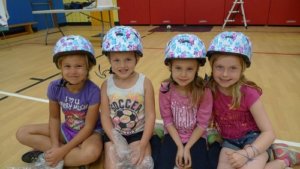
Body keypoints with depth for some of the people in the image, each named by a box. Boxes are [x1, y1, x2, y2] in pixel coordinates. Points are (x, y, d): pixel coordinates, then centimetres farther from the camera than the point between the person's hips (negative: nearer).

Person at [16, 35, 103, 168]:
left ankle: (45, 153, -13)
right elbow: (54, 117, -3)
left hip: (89, 132, -4)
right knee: (22, 133, -4)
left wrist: (63, 150, -23)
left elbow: (89, 126, -22)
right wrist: (55, 146, -15)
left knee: (91, 153, -37)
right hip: (67, 129, 4)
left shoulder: (93, 92, -27)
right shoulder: (55, 87, -15)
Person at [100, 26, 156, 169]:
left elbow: (150, 115, -10)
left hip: (138, 134, -1)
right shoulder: (106, 85, -7)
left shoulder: (145, 83, -12)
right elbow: (105, 117, -5)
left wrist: (142, 145, -15)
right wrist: (117, 142, -16)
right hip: (114, 135, 1)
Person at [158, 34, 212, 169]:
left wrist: (187, 148, -14)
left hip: (196, 137, 0)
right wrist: (180, 147, -12)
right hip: (173, 135, 1)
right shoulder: (165, 89, -17)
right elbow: (167, 120, -10)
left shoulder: (204, 91, -20)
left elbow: (202, 124, -13)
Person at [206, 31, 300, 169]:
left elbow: (269, 133, -17)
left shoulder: (248, 93, -21)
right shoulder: (210, 89, -13)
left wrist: (246, 153, -27)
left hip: (253, 139, -3)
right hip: (230, 142, 4)